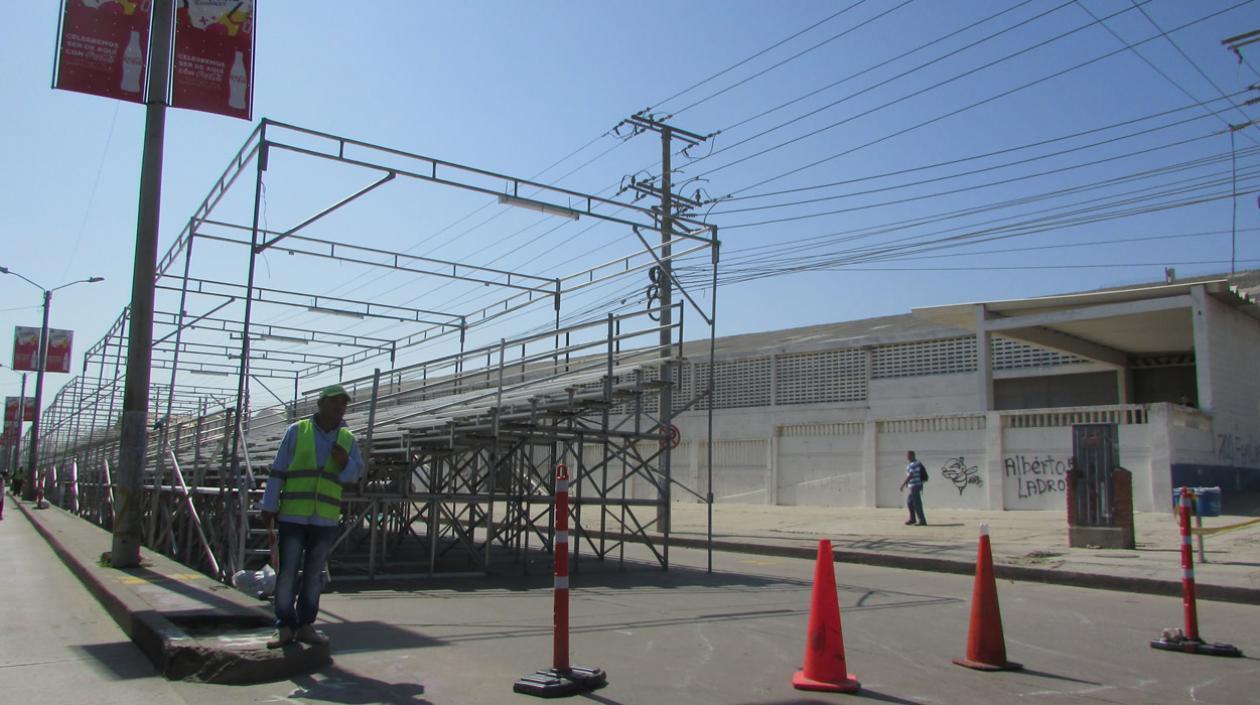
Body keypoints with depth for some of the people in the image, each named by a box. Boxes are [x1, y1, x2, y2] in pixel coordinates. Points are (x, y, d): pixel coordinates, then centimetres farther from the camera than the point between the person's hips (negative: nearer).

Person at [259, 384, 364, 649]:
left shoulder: (348, 440, 9)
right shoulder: (297, 431, 1)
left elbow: (356, 473, 9)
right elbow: (278, 470, 2)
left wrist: (345, 463, -13)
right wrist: (269, 506, 0)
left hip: (326, 518, 3)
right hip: (293, 515, -3)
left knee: (314, 573, 9)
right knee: (287, 572, -2)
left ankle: (305, 625, 18)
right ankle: (285, 627, 7)